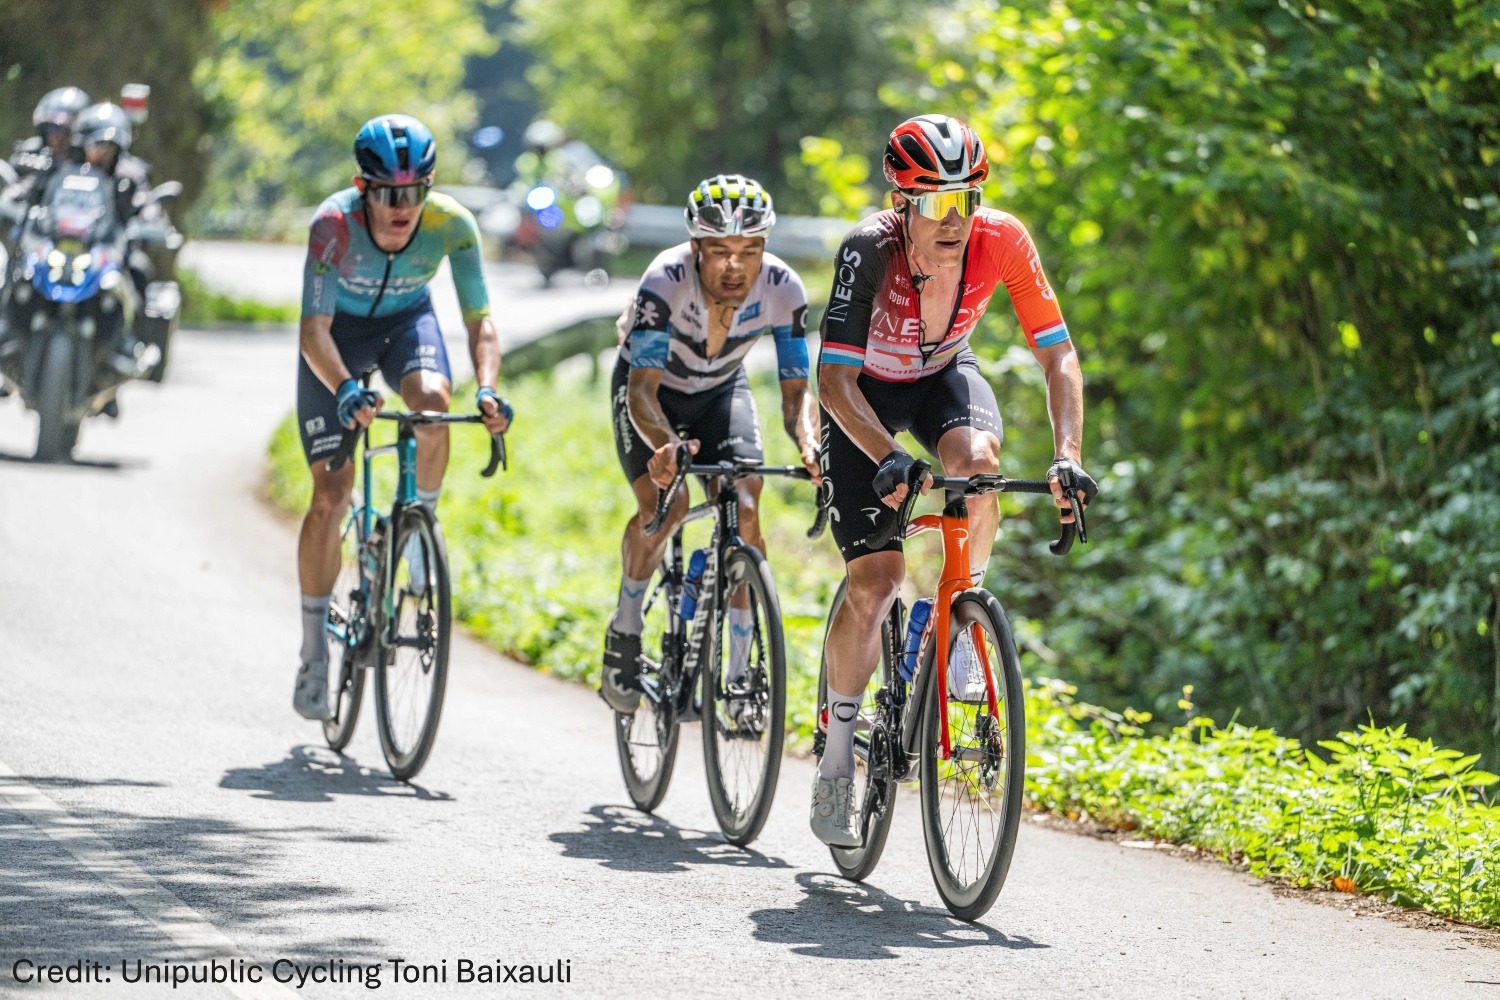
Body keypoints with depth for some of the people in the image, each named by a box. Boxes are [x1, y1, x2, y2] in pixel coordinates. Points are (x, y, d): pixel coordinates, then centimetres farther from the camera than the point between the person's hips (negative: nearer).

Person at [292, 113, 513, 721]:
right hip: (340, 330, -1)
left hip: (406, 321, 1)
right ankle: (314, 657, 3)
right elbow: (314, 329, -37)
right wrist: (346, 390, -55)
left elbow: (479, 322, -26)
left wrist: (487, 389, -45)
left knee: (433, 402, -35)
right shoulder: (334, 224, -34)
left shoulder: (451, 225, -29)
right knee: (330, 496, -8)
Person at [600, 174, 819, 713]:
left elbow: (796, 390, -23)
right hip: (648, 386, -2)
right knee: (663, 504, -26)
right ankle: (625, 632, -1)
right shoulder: (666, 280, -37)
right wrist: (665, 445, -61)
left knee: (744, 513, -19)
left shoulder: (783, 290, -28)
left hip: (721, 390, 3)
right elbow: (644, 390, -40)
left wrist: (809, 446, -45)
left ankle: (739, 673, -9)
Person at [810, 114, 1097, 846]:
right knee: (874, 580, -11)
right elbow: (834, 381, -36)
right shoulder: (869, 251, -35)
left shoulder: (1001, 242, -28)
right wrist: (889, 461, -51)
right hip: (866, 391, -2)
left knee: (976, 459, -35)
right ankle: (836, 763, 5)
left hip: (943, 376, 2)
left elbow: (1057, 353, -22)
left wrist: (1068, 456, -36)